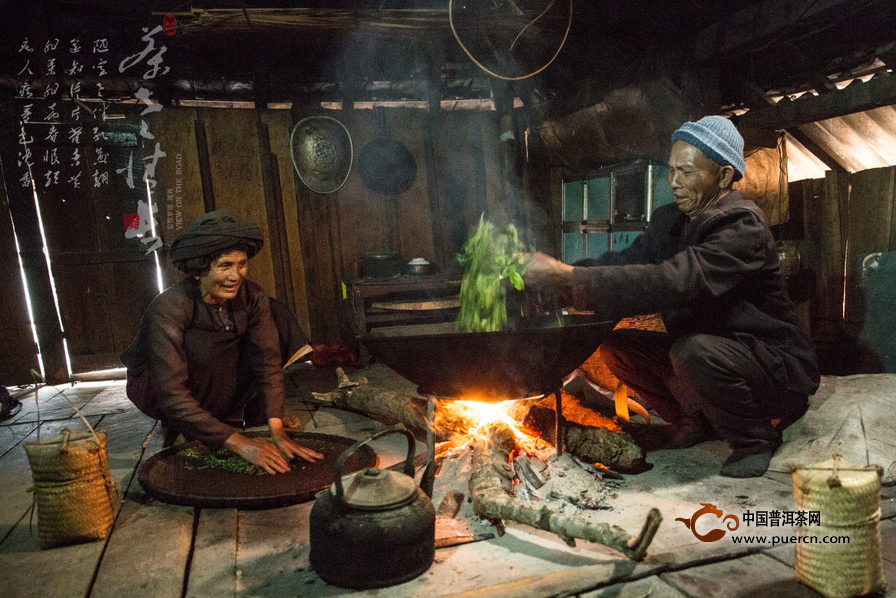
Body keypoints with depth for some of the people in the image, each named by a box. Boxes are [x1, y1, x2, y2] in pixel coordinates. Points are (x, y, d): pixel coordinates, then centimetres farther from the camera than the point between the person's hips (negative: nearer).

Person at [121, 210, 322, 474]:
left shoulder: (252, 297, -17)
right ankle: (178, 429, -11)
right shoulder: (169, 308, -31)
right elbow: (171, 393, -36)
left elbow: (269, 362, -21)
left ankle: (254, 414, -1)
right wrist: (237, 442, -42)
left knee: (279, 318, -12)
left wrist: (277, 430, -34)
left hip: (225, 391, 5)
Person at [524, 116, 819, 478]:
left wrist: (570, 277, -42)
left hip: (776, 366, -7)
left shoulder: (742, 227, -24)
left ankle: (756, 439, -6)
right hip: (699, 352, 8)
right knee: (616, 347, -5)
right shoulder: (670, 222, 3)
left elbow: (671, 283, -39)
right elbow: (625, 263, -6)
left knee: (693, 350, -36)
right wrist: (557, 276, -23)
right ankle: (698, 422, 14)